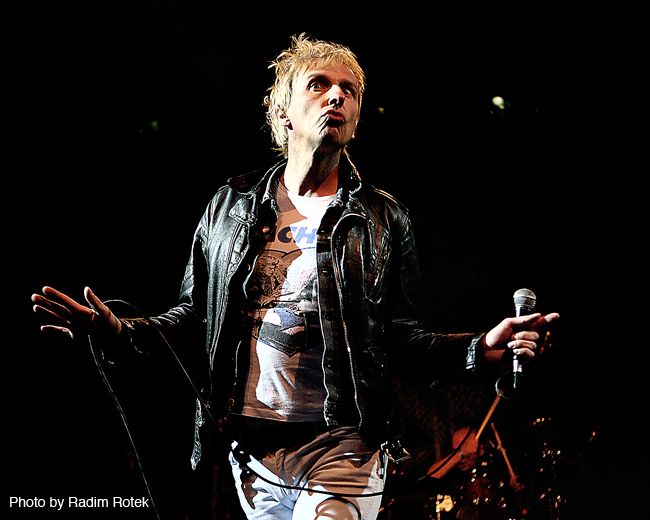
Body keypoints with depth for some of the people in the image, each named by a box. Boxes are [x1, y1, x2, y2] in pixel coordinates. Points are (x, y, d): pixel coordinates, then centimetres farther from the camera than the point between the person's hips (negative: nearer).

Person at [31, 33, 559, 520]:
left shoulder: (385, 219, 3)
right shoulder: (232, 204, 8)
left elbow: (404, 341, 0)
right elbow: (195, 317, 11)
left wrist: (479, 350, -18)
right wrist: (119, 331, -7)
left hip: (341, 450, -2)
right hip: (251, 444, 3)